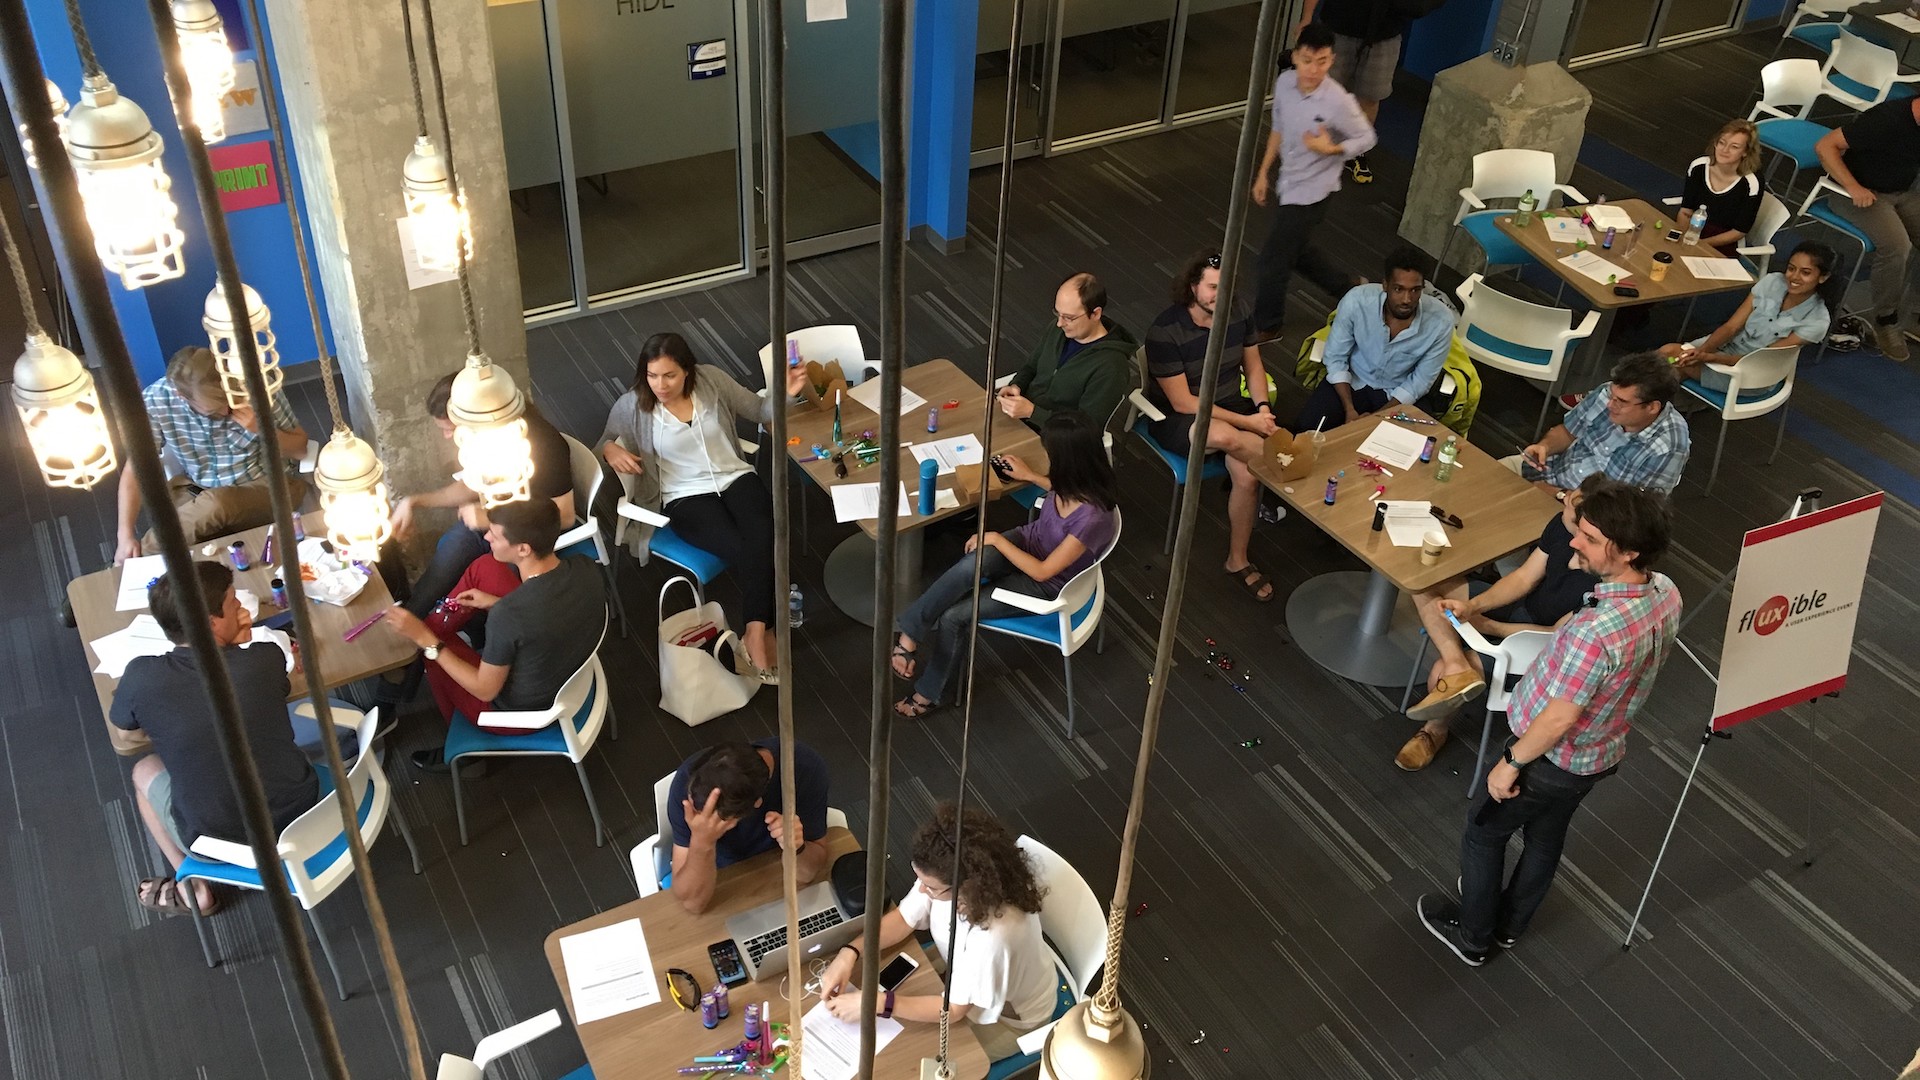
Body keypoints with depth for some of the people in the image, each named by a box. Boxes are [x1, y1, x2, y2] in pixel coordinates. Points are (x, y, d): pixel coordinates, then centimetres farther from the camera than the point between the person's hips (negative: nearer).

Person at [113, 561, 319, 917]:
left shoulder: (142, 677, -20)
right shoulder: (266, 660, -17)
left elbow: (121, 720, 6)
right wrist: (238, 648, -3)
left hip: (223, 839, -2)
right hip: (302, 816, 2)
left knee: (144, 769, 28)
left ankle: (194, 889, 28)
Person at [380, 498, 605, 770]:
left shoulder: (508, 615, -38)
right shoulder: (586, 567, -20)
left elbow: (485, 690, -22)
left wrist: (425, 639, -17)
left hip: (522, 715, -6)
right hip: (570, 681, 6)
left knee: (428, 643, 18)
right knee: (486, 567, 5)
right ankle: (435, 626, 31)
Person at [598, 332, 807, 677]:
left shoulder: (711, 380, 0)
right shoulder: (633, 406, -5)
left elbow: (760, 410, 9)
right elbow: (604, 442, 10)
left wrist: (784, 393, -12)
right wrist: (610, 449, -14)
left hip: (736, 477, 2)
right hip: (686, 497, -2)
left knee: (762, 540, -30)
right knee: (741, 549, -30)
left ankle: (756, 633, -23)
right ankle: (763, 629, -18)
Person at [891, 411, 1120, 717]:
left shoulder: (1092, 517, -37)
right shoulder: (1080, 482, -16)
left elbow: (1043, 571, -26)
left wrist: (996, 539, -20)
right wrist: (1031, 476, 15)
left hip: (1047, 586, -6)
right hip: (1028, 540, 6)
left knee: (953, 615, -17)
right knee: (972, 564, -30)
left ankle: (929, 692, 7)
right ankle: (908, 637, -20)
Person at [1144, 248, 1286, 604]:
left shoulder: (1239, 315, -5)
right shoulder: (1165, 332, -21)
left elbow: (1253, 366, 11)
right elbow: (1183, 403, -20)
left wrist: (1262, 407, -8)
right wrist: (1246, 422, -22)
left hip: (1232, 406, 5)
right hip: (1177, 420, -5)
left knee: (1247, 474, -23)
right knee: (1224, 435, -39)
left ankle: (1238, 560, -2)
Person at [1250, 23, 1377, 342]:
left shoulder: (1339, 102, -27)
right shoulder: (1284, 82, -9)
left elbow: (1367, 138, -12)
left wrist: (1330, 149, -30)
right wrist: (1263, 172, 11)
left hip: (1312, 191, -7)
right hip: (1288, 182, 7)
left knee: (1271, 262, 1)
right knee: (1298, 250, 24)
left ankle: (1265, 327, 23)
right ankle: (1348, 289, 46)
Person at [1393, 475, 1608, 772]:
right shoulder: (1562, 525, -16)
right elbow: (1524, 578, -3)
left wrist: (1486, 625, -16)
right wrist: (1471, 606, -18)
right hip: (1522, 606, 7)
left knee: (1441, 672, -20)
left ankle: (1436, 730, 11)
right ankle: (1458, 669, -20)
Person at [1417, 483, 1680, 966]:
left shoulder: (1596, 632, -41)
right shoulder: (1666, 593, -15)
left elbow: (1559, 719, -31)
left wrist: (1512, 762, -15)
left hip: (1553, 759, -7)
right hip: (1602, 753, 7)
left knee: (1484, 832, 19)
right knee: (1546, 837, 29)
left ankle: (1472, 936, 39)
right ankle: (1510, 924, 53)